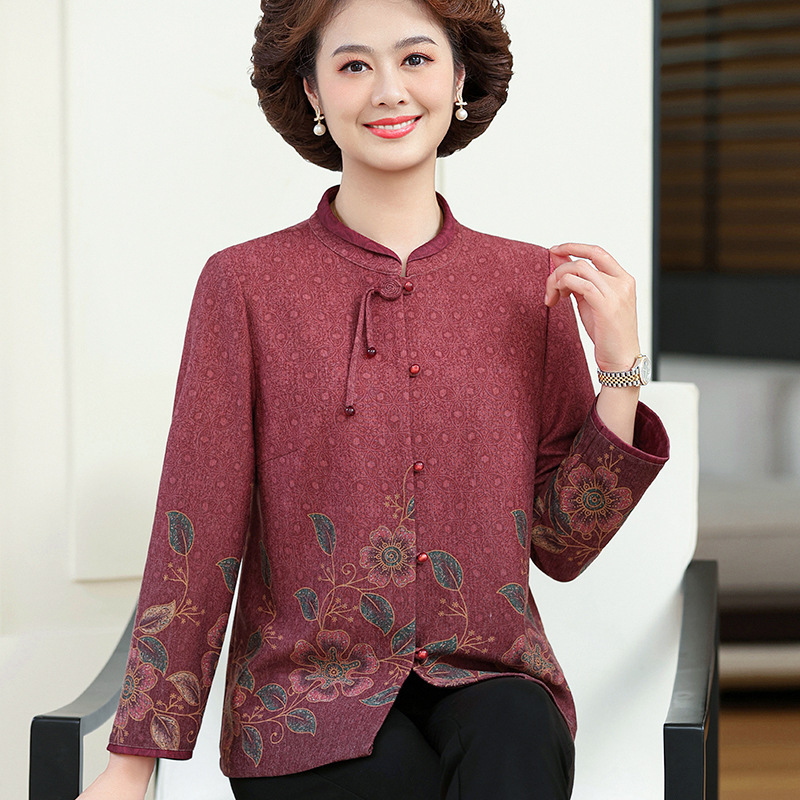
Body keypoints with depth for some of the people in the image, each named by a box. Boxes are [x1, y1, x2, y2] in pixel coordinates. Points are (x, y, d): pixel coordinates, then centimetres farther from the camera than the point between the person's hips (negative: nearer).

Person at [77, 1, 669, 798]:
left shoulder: (532, 285, 8)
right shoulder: (244, 285, 0)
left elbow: (561, 545, 8)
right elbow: (196, 538, 0)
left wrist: (621, 370, -3)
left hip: (487, 682, 1)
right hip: (309, 697, -1)